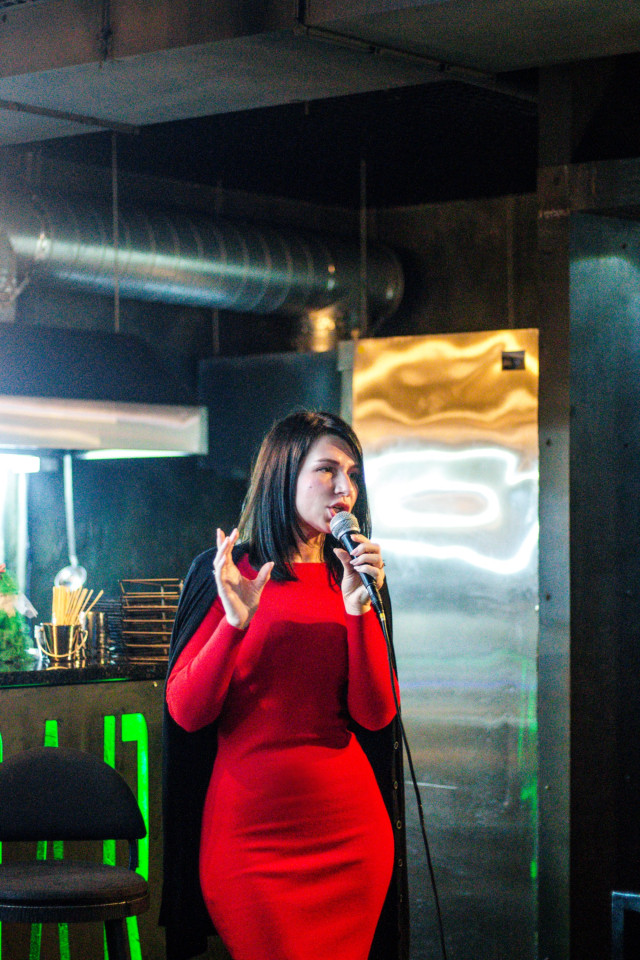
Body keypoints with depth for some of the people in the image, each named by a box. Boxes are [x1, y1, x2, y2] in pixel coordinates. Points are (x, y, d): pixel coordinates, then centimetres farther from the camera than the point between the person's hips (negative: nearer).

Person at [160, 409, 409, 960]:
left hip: (349, 830, 3)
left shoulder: (357, 580, 9)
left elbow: (375, 716, -1)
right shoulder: (224, 573, 1)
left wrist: (359, 609, -10)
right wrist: (234, 621, -18)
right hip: (248, 828, -3)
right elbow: (186, 713, -6)